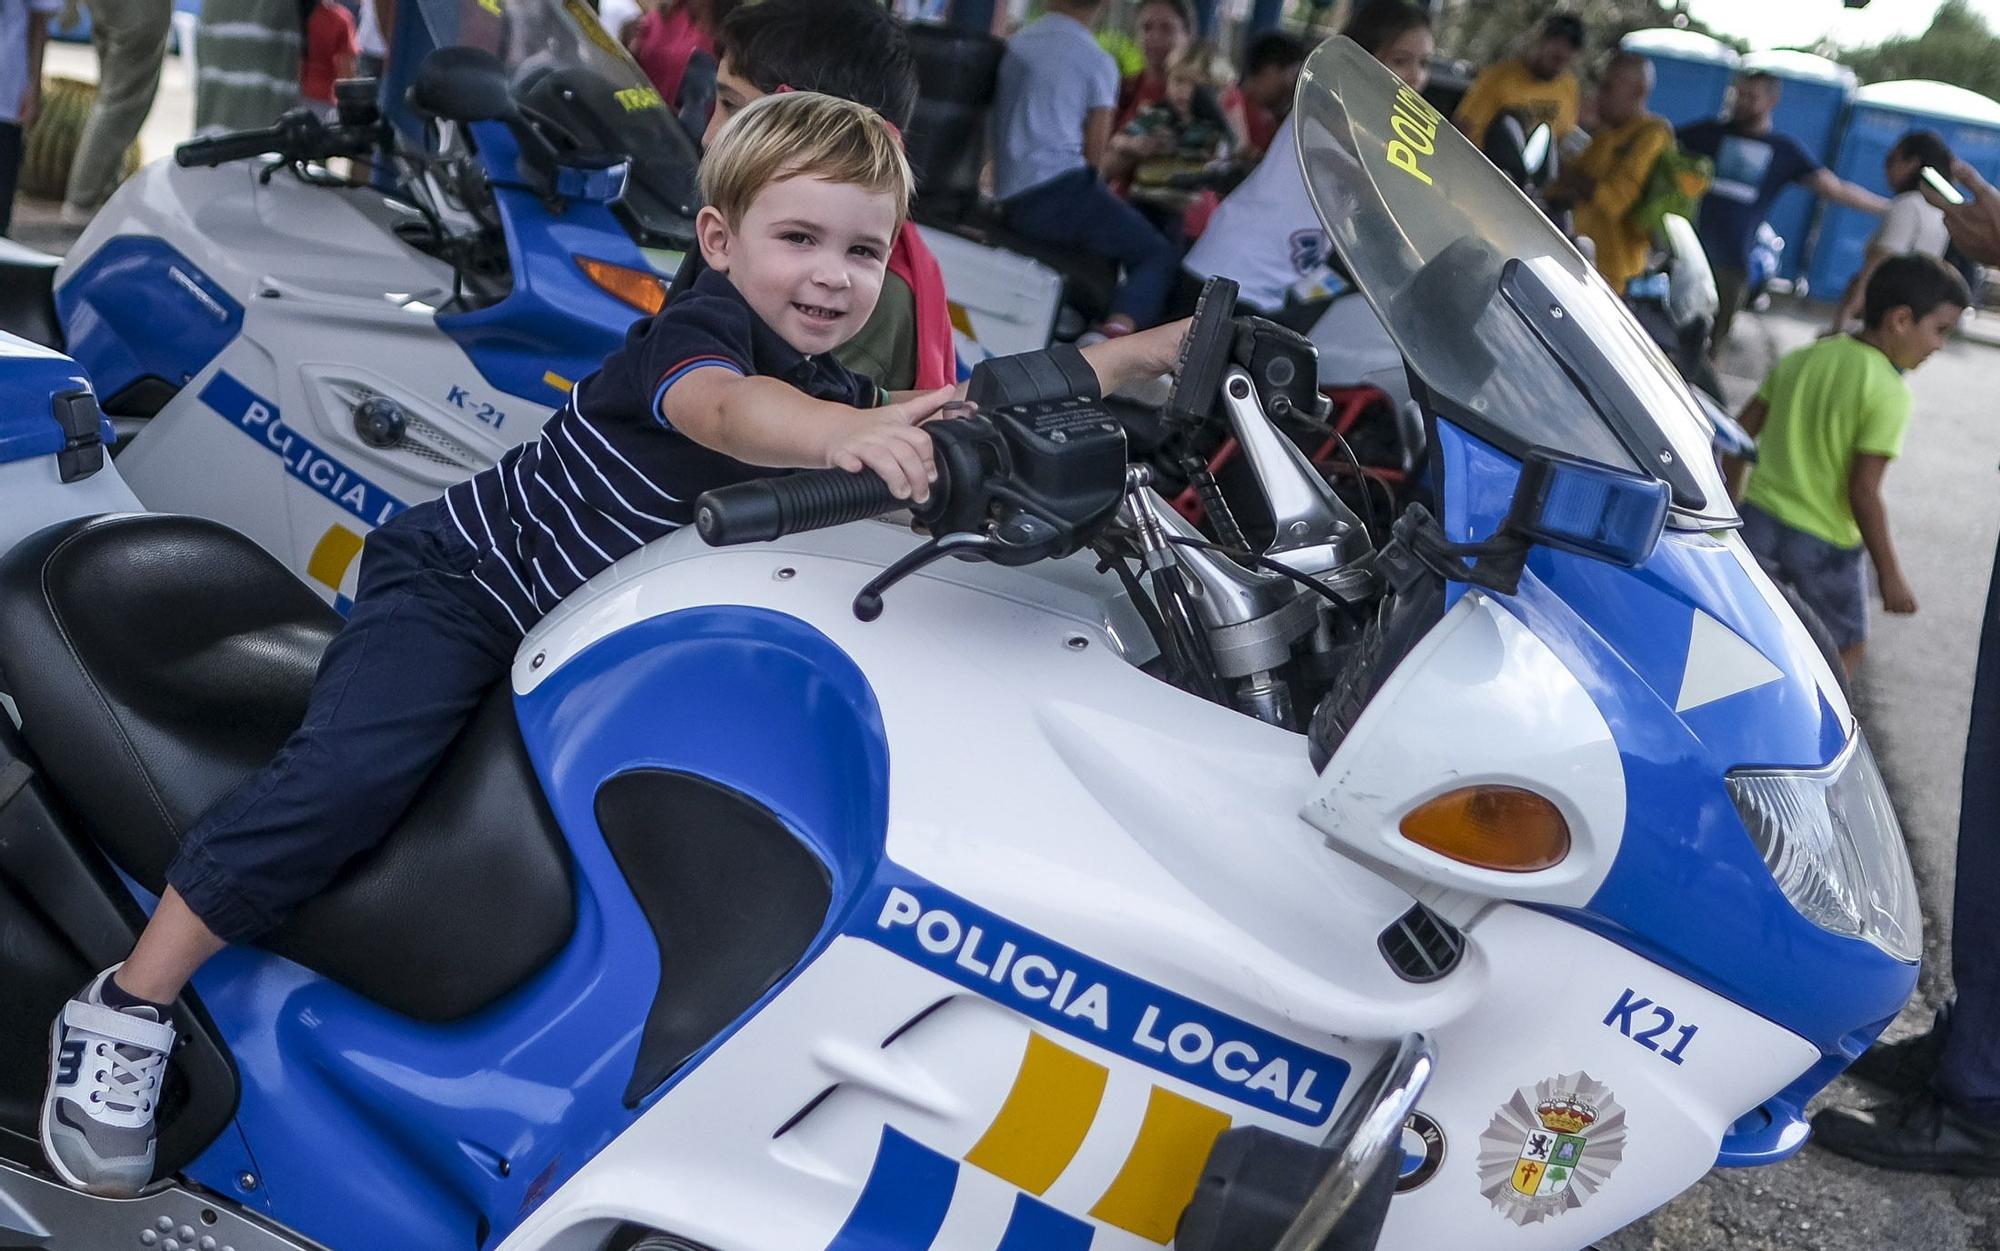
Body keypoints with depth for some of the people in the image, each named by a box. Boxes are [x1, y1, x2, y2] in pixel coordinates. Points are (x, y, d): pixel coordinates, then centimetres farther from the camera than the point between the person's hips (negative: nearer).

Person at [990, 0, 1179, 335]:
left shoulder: (1013, 46, 14)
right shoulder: (1098, 62, -3)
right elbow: (1095, 151, -5)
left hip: (1011, 204, 7)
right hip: (1063, 191, -7)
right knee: (1158, 254, -2)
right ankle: (1118, 327, -27)